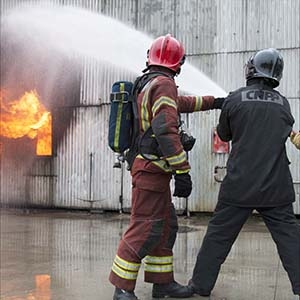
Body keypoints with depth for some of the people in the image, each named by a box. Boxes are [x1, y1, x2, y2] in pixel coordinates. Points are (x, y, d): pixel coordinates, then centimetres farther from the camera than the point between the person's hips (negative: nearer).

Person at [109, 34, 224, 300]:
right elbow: (166, 130, -25)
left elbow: (182, 103, 33)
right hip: (152, 170, -10)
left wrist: (213, 102, 43)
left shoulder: (148, 85, 16)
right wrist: (183, 171, -26)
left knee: (166, 226, 14)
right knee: (144, 229, -7)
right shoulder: (164, 84, -14)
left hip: (154, 171, 10)